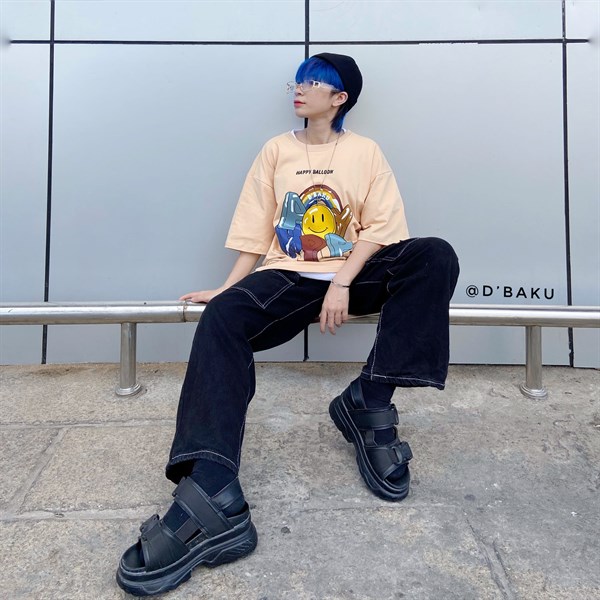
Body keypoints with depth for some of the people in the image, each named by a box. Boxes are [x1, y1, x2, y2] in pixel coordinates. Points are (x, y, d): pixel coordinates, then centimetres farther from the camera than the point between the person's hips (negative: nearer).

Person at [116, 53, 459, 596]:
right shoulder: (277, 150, 12)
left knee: (435, 256, -26)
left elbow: (379, 229, -1)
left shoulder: (366, 152, 8)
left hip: (353, 276, 0)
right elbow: (255, 230, 9)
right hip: (290, 278, 1)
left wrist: (342, 285, -15)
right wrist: (228, 287, -3)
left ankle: (369, 403, -28)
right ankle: (212, 498, -41)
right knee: (223, 316, -29)